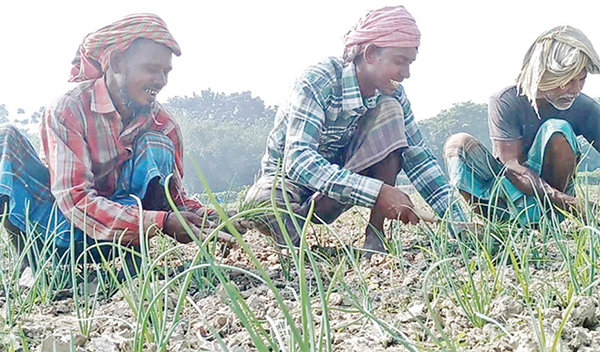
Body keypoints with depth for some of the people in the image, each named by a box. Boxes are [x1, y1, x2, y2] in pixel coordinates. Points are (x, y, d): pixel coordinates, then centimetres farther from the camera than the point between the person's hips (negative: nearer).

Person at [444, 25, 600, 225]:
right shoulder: (505, 102, -17)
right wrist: (561, 200, -42)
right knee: (458, 144, -24)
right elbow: (512, 166, -26)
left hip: (553, 187, 0)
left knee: (558, 130, -25)